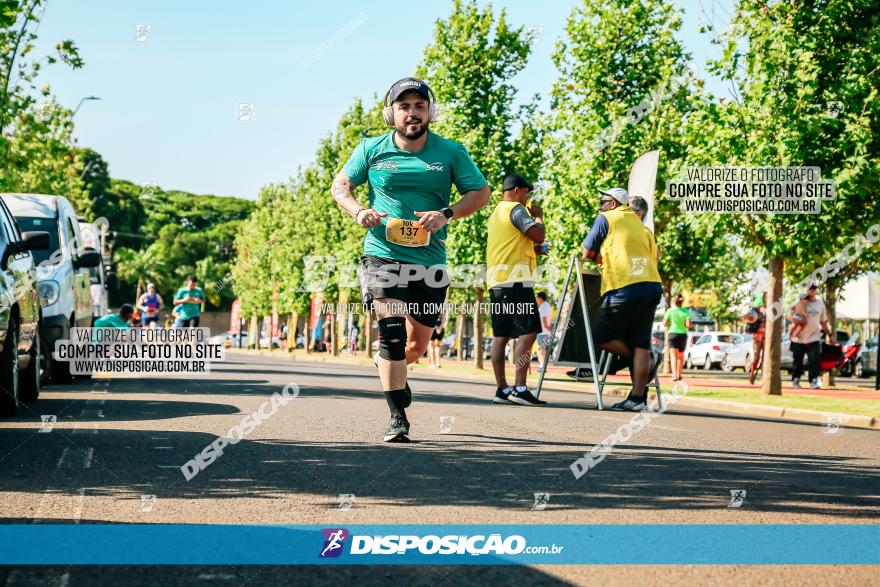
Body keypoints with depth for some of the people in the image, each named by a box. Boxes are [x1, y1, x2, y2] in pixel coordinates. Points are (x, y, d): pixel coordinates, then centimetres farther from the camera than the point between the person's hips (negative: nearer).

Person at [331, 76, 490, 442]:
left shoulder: (451, 152, 3)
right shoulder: (371, 150, 3)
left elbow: (480, 193, 4)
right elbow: (340, 185, 12)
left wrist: (446, 214, -14)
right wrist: (358, 211, -10)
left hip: (429, 261, 2)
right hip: (383, 255, -2)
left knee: (417, 343, 9)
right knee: (392, 330, -19)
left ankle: (391, 371, 45)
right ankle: (397, 418, -15)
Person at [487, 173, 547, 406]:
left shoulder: (496, 213, 23)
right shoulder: (516, 209, -5)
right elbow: (538, 235, -15)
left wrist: (532, 249, 24)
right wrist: (538, 216, 3)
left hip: (496, 281, 10)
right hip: (515, 280, -10)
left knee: (501, 334, 7)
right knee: (527, 332, -13)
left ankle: (502, 389, 7)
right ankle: (519, 388, -21)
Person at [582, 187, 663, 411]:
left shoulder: (606, 218, 5)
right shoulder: (640, 225, 23)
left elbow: (587, 253, 9)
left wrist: (599, 256, 30)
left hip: (625, 289, -7)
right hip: (652, 287, 7)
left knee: (603, 337, 3)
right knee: (640, 343, 3)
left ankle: (647, 360, 8)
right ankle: (637, 397, 0)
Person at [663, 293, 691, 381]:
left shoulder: (670, 311, -2)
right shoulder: (685, 312, 0)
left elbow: (665, 324, -4)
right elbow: (688, 325, -8)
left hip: (673, 333, -2)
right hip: (683, 334, 2)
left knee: (674, 355, -9)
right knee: (681, 356, 17)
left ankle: (674, 374, -28)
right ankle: (679, 374, 25)